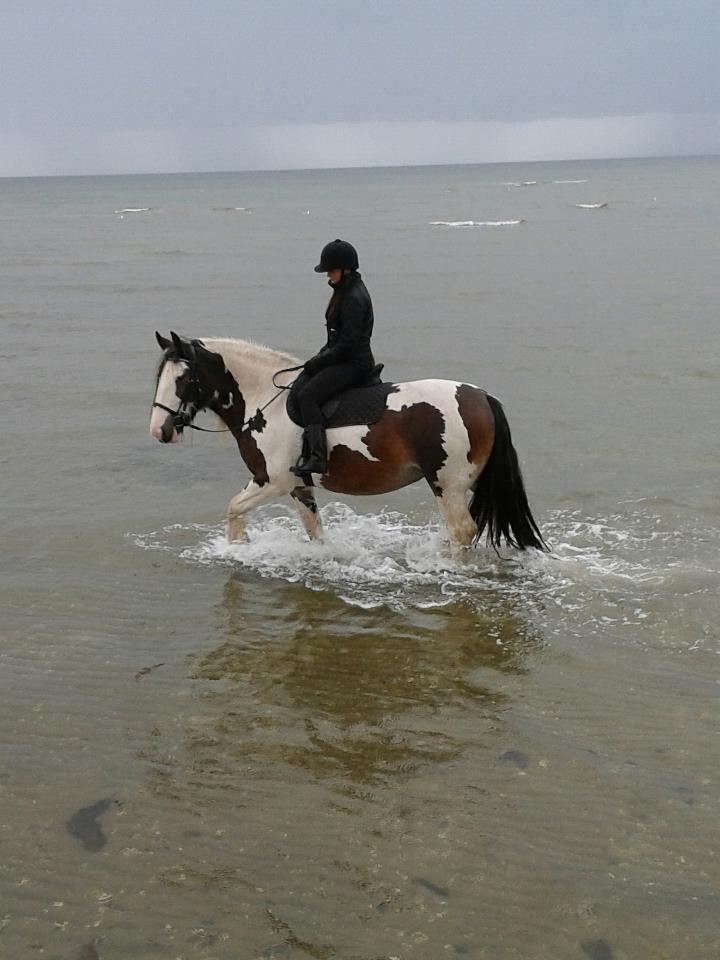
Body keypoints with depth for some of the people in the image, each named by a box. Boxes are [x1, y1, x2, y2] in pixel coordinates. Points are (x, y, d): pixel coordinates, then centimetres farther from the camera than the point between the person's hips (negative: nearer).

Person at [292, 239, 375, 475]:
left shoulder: (354, 298, -19)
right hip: (343, 359, 11)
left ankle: (317, 457, -26)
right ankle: (307, 450, 13)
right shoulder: (345, 291, 13)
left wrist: (319, 361, -14)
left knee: (307, 396, -22)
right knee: (299, 387, 11)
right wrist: (322, 355, 11)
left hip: (353, 363, -11)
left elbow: (348, 343, -21)